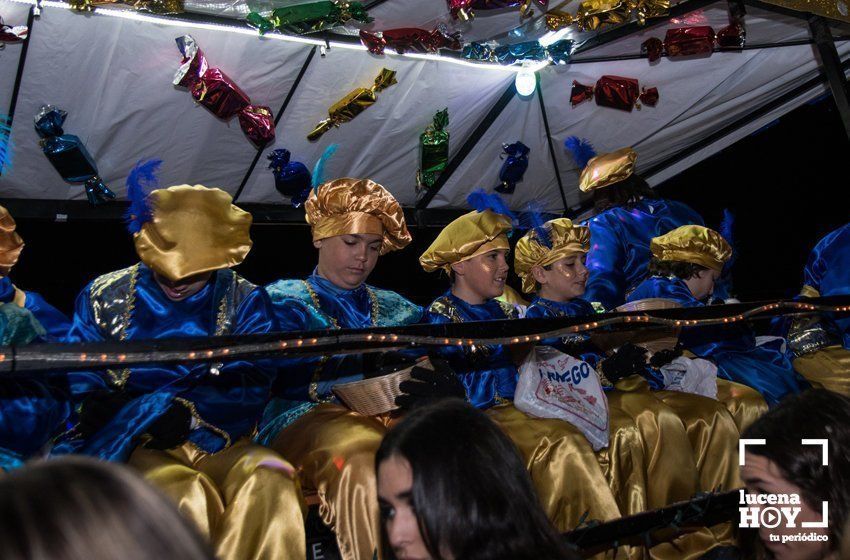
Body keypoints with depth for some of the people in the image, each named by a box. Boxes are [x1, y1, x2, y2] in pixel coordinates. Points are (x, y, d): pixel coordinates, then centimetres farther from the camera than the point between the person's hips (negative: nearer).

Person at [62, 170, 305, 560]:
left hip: (218, 443, 1)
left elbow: (251, 388, -4)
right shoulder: (102, 297, 9)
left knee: (268, 481, -31)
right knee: (180, 492, -33)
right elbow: (77, 382, 6)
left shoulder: (247, 302, 6)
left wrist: (187, 411, -21)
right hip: (130, 447, 0)